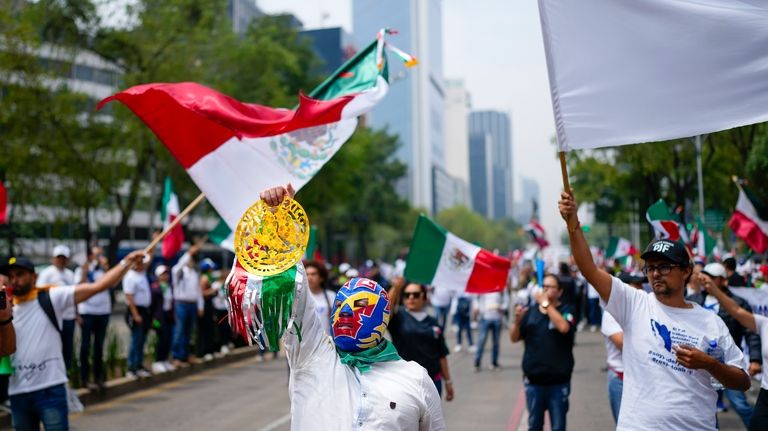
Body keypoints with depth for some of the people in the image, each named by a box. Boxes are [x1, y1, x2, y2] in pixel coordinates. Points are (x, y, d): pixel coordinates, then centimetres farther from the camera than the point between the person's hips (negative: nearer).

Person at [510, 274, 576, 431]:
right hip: (533, 380, 3)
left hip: (558, 381, -3)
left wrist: (546, 304, -19)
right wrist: (517, 320, -16)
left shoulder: (566, 310, -4)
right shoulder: (531, 311, 3)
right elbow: (514, 338, 3)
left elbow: (563, 327, -25)